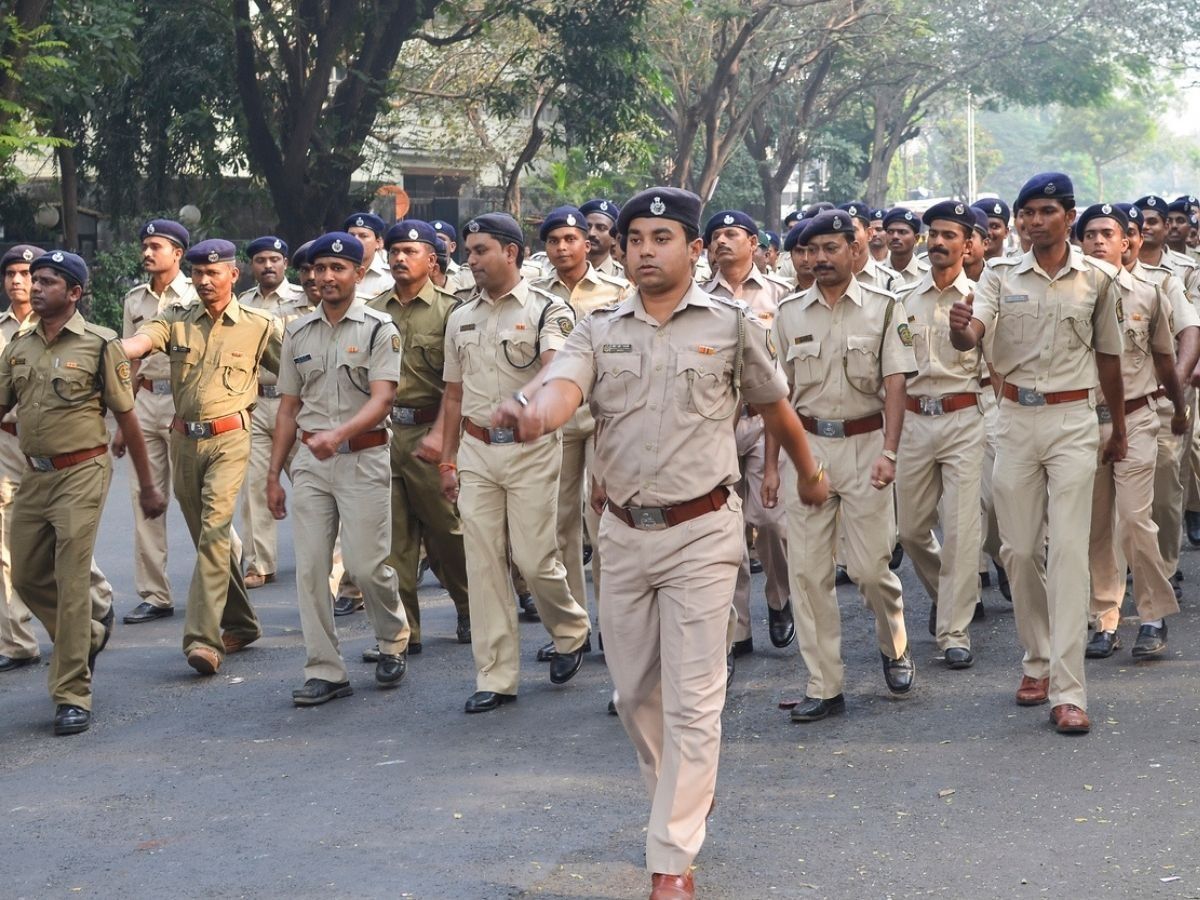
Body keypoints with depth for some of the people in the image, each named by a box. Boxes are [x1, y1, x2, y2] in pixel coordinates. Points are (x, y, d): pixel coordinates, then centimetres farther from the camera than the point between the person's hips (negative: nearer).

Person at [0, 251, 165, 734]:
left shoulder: (99, 345, -6)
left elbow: (127, 418, -2)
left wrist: (147, 486, 0)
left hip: (81, 474, -6)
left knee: (71, 583, -7)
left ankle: (72, 697, 0)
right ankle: (91, 632, 40)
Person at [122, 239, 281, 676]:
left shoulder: (258, 326, 2)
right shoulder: (176, 319, 6)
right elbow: (136, 343, -11)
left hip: (228, 439, -4)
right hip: (184, 439, 4)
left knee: (214, 532, -17)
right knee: (208, 536, 13)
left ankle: (204, 638, -20)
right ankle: (241, 623, 29)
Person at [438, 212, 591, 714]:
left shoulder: (547, 310, -5)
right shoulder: (460, 319, 12)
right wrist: (447, 460, 14)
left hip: (531, 449, -5)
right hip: (476, 451, 5)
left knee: (534, 557, -5)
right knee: (483, 565, 2)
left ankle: (571, 630, 26)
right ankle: (495, 678, 8)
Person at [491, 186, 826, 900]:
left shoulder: (730, 325, -2)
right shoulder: (600, 330, 4)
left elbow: (775, 407, 11)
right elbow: (562, 390, -16)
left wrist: (810, 473, 24)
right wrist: (532, 412, -40)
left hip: (700, 532, -4)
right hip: (623, 532, 4)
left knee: (692, 700, -4)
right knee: (634, 691, 15)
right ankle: (683, 795, 40)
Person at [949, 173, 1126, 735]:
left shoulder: (1095, 280, 3)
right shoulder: (1001, 275, 3)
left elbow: (1108, 357, 13)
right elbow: (968, 337, -13)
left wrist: (1119, 430, 20)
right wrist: (959, 328, -37)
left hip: (1073, 420, -2)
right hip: (1015, 419, 2)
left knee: (1068, 550, -8)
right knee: (1018, 549, 7)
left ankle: (1068, 690, -9)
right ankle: (1037, 661, 26)